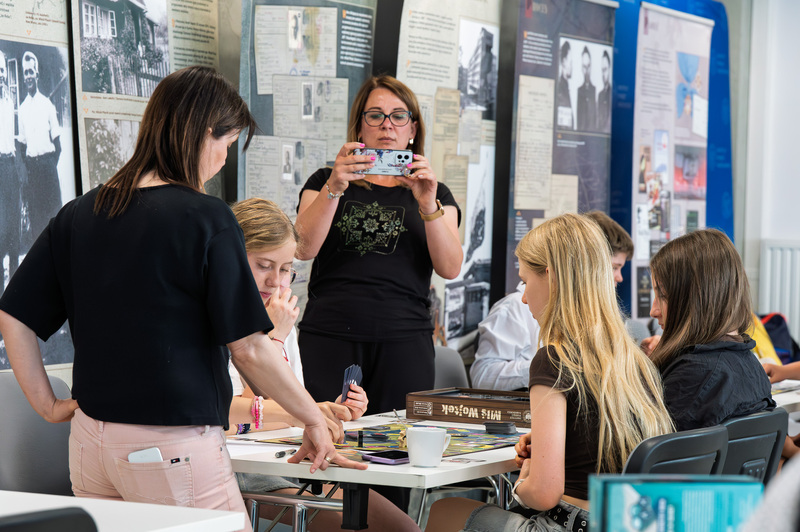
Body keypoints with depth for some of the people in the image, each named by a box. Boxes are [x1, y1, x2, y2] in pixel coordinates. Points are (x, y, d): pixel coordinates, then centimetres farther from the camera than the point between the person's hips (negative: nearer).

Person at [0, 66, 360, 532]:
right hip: (173, 447, -6)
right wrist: (315, 421, -1)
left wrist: (48, 405, 14)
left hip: (90, 440, 7)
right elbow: (249, 349, -12)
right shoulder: (207, 218, -12)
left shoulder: (79, 214, 5)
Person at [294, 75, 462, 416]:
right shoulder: (325, 182, 16)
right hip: (328, 339, -1)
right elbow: (303, 249, -2)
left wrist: (428, 206, -13)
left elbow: (450, 269, 1)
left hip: (403, 341, 1)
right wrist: (333, 189, -15)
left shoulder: (434, 193, 17)